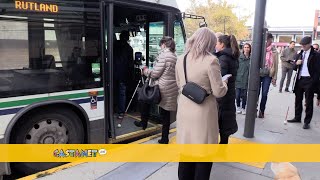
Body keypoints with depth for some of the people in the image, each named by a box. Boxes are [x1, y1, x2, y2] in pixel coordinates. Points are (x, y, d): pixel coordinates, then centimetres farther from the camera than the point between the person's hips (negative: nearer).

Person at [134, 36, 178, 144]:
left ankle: (143, 123, 29)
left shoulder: (163, 55, -10)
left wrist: (146, 71, 7)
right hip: (172, 90, 7)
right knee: (166, 114, 14)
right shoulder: (175, 57, 13)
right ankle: (165, 138, 21)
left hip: (163, 88, -7)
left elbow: (155, 74, -11)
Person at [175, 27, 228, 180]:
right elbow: (218, 92, -12)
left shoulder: (181, 59, 2)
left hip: (184, 110, 6)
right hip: (203, 113, -5)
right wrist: (224, 83, 8)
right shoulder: (211, 60, -16)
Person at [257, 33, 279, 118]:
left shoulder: (274, 51, 0)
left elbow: (275, 65, 2)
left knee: (264, 94, 3)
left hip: (267, 75, 0)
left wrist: (274, 78, 0)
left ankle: (262, 111, 17)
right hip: (258, 74, 0)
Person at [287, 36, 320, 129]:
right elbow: (295, 68, 15)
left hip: (309, 80, -6)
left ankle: (307, 121, 10)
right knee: (298, 100, 14)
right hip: (300, 79, 6)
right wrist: (296, 63, -7)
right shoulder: (300, 54, 12)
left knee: (308, 102, 2)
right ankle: (297, 117, 27)